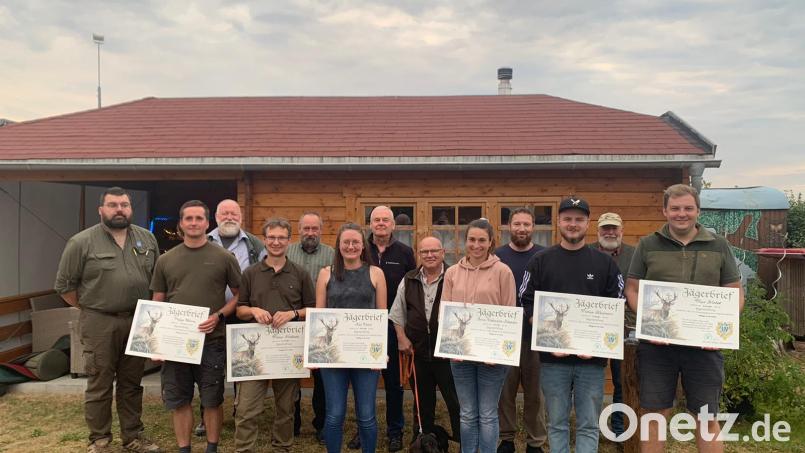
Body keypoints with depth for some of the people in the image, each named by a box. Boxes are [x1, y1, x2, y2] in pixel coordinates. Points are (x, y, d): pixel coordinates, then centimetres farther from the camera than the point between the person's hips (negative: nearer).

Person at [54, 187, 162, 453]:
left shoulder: (147, 239, 6)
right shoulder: (81, 242, -6)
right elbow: (64, 285, 0)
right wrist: (89, 309, 2)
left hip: (138, 322, 4)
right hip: (99, 324, -3)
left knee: (132, 384, 14)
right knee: (100, 385, 5)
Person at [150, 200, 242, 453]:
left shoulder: (224, 258, -1)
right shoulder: (166, 260, 6)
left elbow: (239, 295, 3)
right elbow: (157, 303, 10)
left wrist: (219, 316, -12)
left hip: (211, 341, -2)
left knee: (212, 400, 8)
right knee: (178, 401, 10)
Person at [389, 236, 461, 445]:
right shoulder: (409, 281, 8)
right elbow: (398, 314, 14)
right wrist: (402, 338, 5)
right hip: (417, 351, 4)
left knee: (456, 400, 2)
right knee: (422, 402, 18)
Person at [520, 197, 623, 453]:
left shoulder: (604, 263, 6)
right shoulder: (541, 261, 5)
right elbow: (528, 304, 2)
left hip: (592, 357, 0)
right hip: (552, 357, 0)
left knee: (589, 425, 6)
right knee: (557, 423, 10)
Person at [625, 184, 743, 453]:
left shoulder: (719, 247, 8)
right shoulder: (648, 246, 5)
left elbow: (735, 294, 8)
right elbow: (632, 289, 5)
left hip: (704, 345, 1)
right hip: (656, 344, 0)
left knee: (707, 418, 9)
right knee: (654, 415, 6)